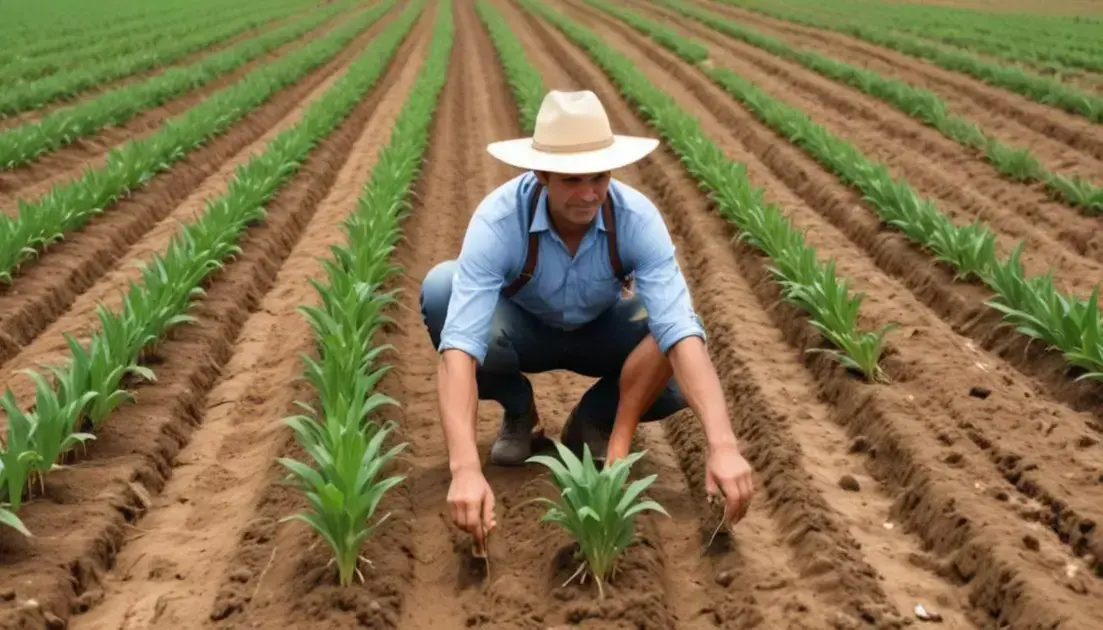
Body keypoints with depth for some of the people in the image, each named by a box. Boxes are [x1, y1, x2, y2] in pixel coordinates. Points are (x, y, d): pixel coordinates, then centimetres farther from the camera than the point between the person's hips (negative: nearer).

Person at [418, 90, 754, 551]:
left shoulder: (638, 218, -31)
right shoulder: (498, 219, -36)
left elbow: (681, 331, -40)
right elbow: (461, 343, -46)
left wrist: (722, 444, -55)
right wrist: (465, 468, -59)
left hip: (602, 330, 0)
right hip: (524, 329, 0)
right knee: (441, 288, -33)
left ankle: (596, 423, -4)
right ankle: (518, 411, -6)